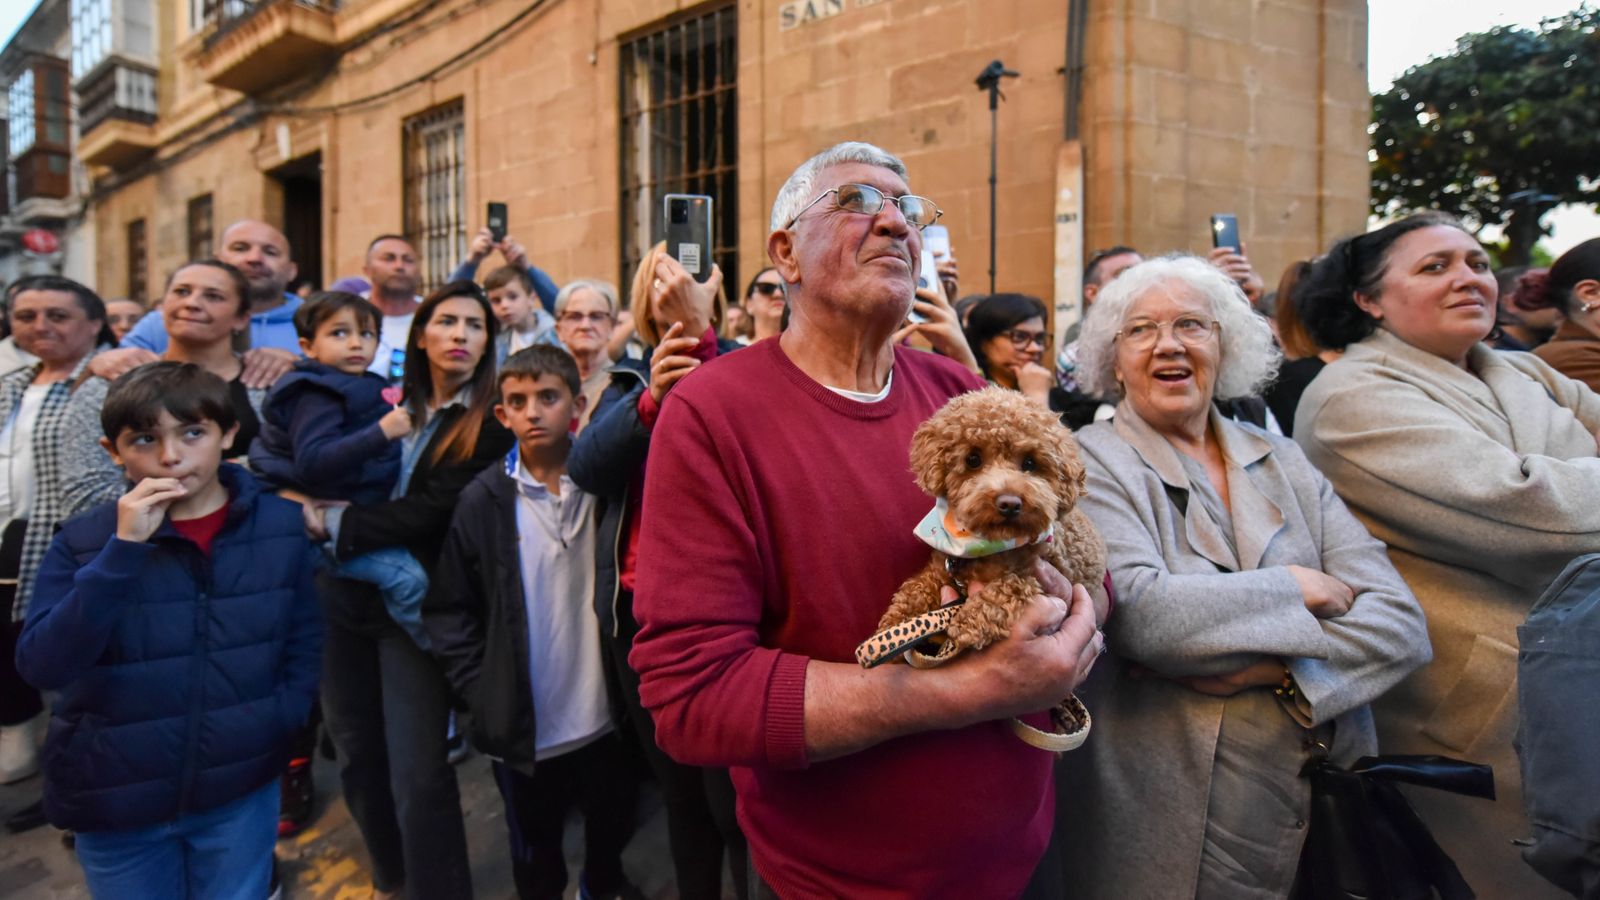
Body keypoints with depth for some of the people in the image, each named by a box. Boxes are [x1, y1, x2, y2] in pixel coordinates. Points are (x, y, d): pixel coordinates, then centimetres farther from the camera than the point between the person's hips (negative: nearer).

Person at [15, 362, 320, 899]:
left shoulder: (280, 525, -5)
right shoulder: (83, 542, -8)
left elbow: (304, 641, 4)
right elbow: (42, 667, -20)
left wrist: (279, 721, -10)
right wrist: (125, 549, -26)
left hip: (242, 788, 1)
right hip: (115, 799, 0)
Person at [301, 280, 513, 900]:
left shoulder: (490, 424, -7)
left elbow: (433, 512, -16)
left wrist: (333, 522, -14)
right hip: (345, 594, 5)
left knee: (418, 772, -4)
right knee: (356, 752, 16)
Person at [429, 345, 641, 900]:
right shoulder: (483, 500, -7)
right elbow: (450, 611, -4)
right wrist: (482, 694, -9)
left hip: (604, 713, 1)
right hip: (523, 724, -1)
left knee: (612, 826, 23)